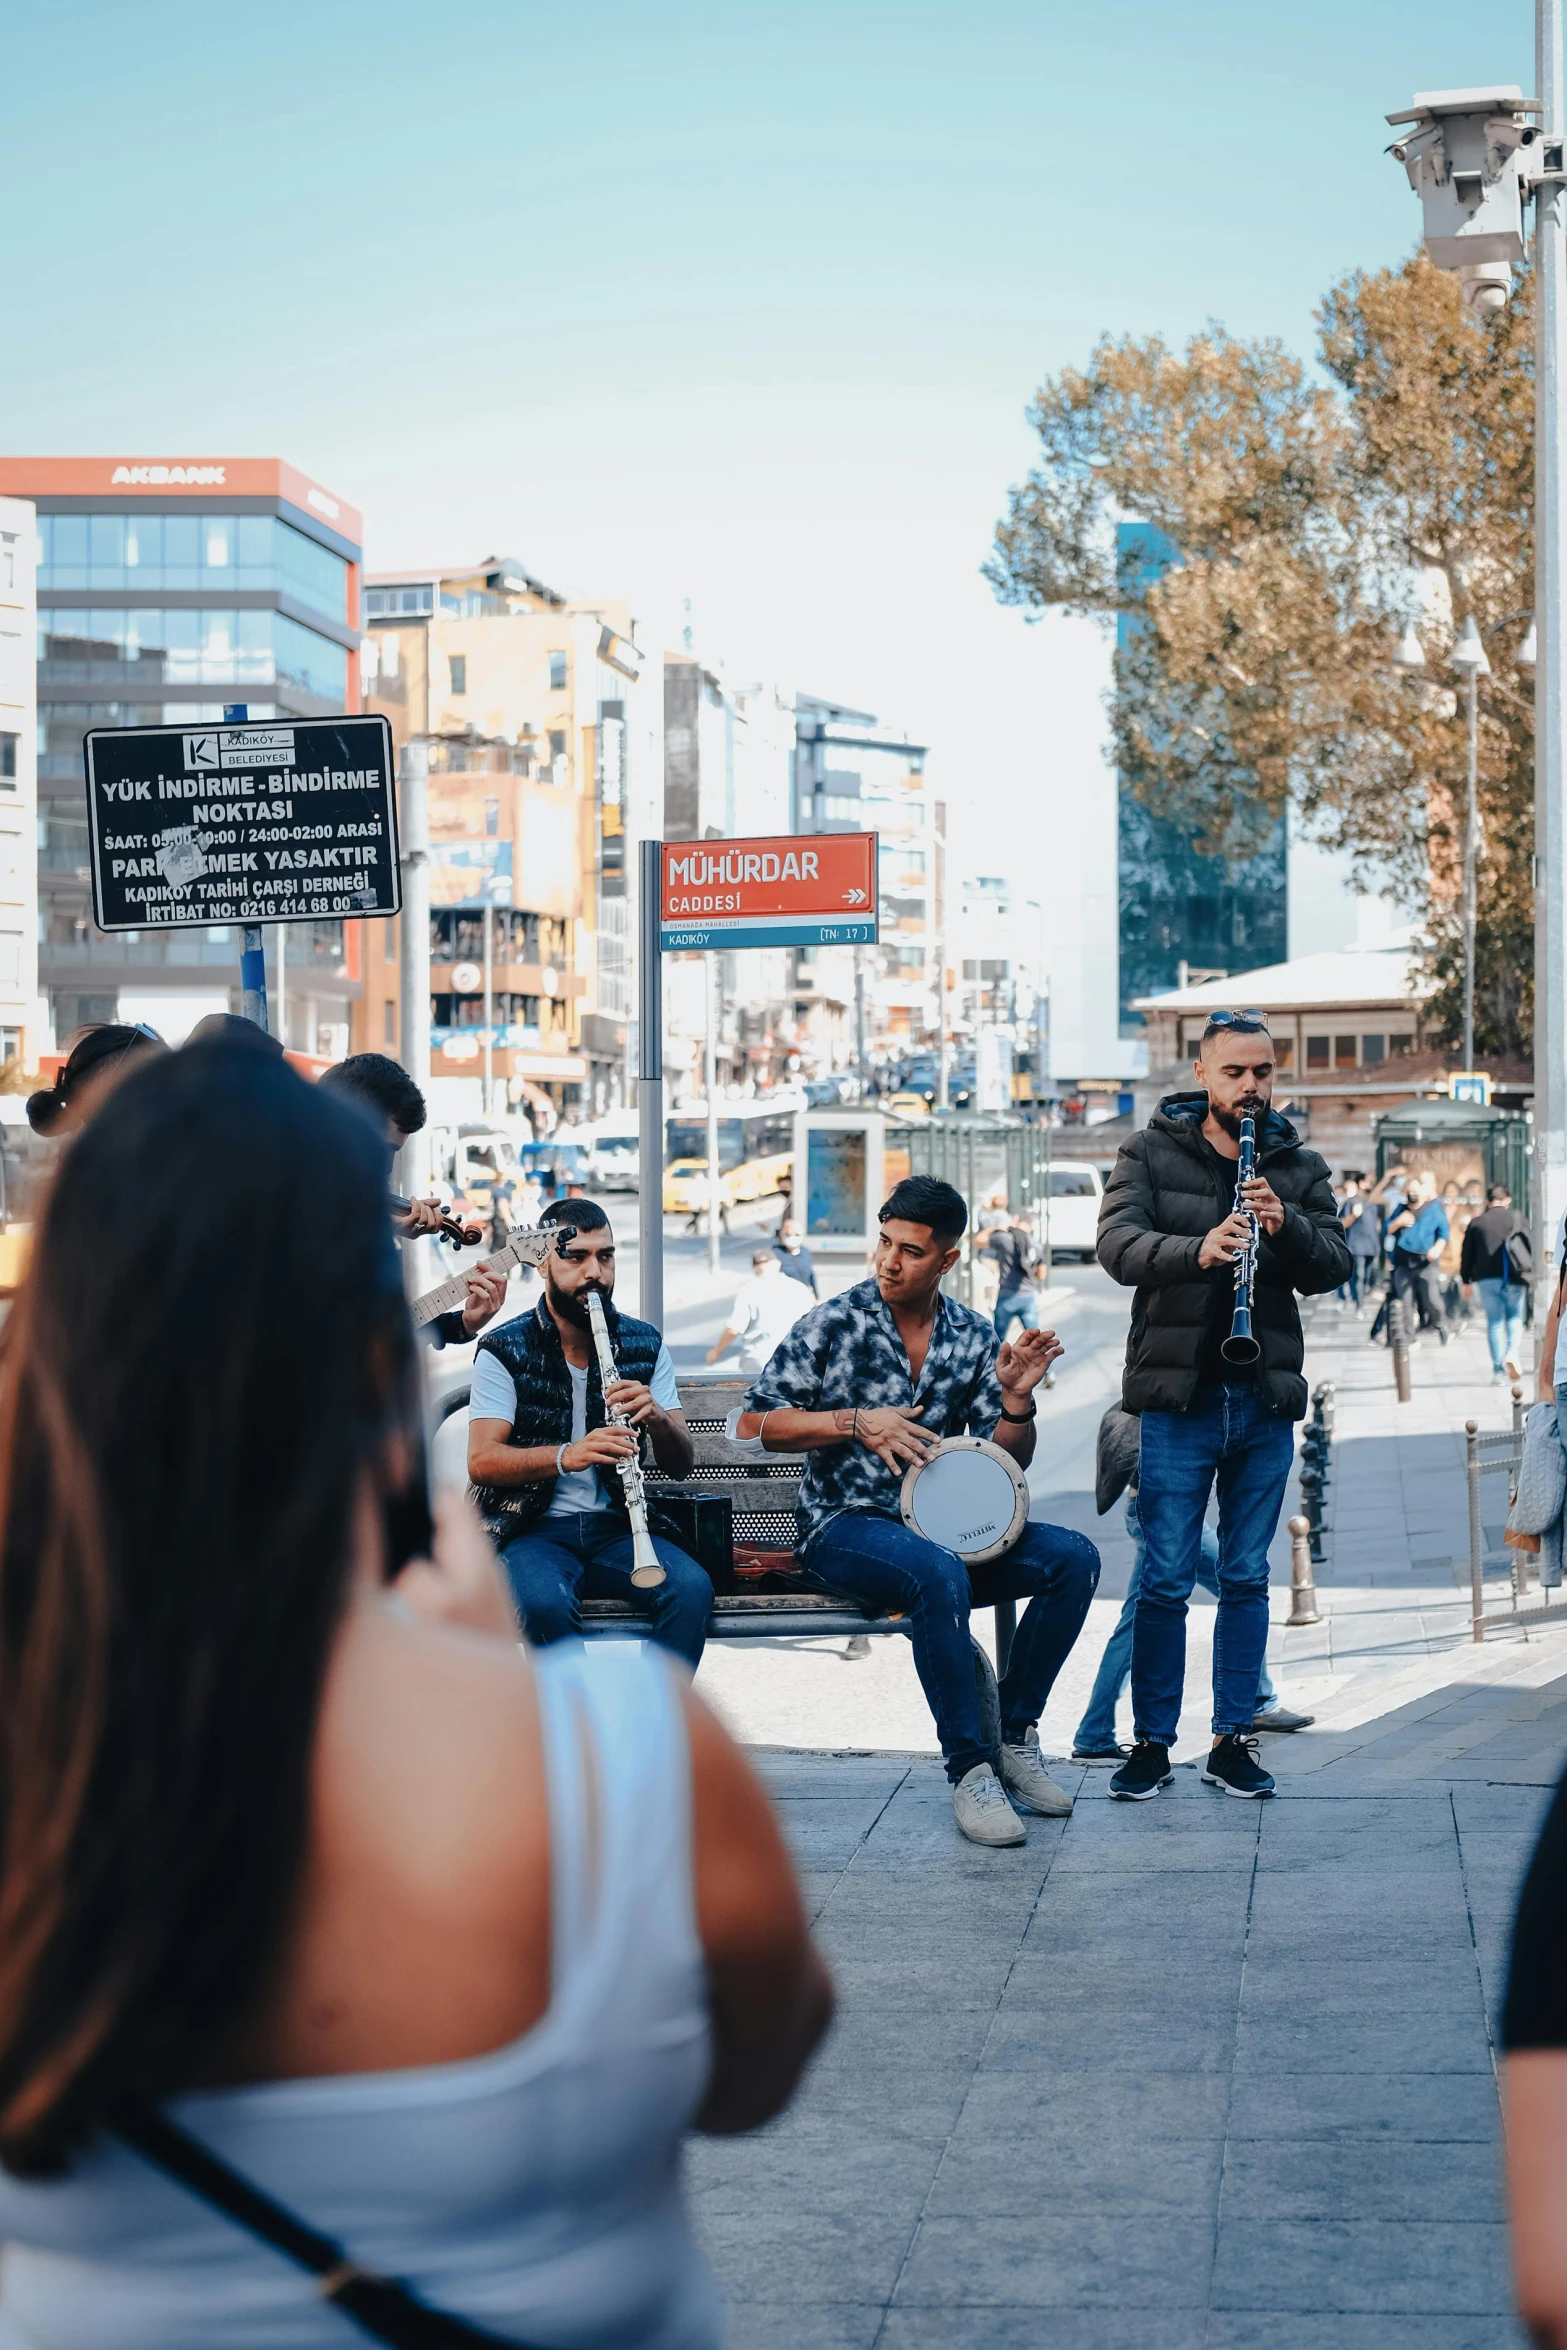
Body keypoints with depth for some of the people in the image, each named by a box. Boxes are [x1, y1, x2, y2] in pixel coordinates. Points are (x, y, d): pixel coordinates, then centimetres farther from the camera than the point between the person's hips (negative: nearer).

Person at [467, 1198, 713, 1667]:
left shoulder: (645, 1344, 9)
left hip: (616, 1526, 3)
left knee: (692, 1588, -27)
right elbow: (481, 1461, -11)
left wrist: (656, 1417, -17)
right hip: (534, 1528, -3)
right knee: (546, 1602, -36)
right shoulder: (505, 1350, -1)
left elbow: (681, 1465, 6)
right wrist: (566, 1456, -29)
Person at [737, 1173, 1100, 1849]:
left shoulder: (974, 1337, 8)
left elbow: (1004, 1465, 8)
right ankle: (969, 1769, -27)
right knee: (940, 1572, -37)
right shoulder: (834, 1324, -3)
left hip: (942, 1526, 5)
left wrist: (1015, 1397, -11)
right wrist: (855, 1423, -15)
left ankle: (1015, 1734, -6)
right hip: (845, 1529, -5)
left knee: (1073, 1556, -17)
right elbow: (755, 1423, -4)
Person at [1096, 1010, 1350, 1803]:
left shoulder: (1300, 1167, 9)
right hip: (1179, 1398, -3)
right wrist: (1196, 1250, -31)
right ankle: (1151, 1743, 10)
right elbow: (1117, 1246, -12)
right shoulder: (1150, 1154, 2)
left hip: (1266, 1404, 3)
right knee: (1165, 1581, -1)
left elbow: (1332, 1269, 0)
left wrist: (1286, 1224, -20)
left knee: (1247, 1580, 9)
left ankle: (1232, 1739, 18)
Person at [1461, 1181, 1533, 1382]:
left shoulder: (1477, 1223, 6)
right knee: (1514, 1318, 10)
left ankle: (1498, 1369, 3)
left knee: (1494, 1322, 6)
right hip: (1513, 1277, -1)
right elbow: (1530, 1248, 2)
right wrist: (1530, 1273, 13)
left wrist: (1466, 1280, 15)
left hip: (1487, 1278, 1)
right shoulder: (1518, 1219, 3)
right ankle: (1513, 1352, -17)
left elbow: (1467, 1254, 7)